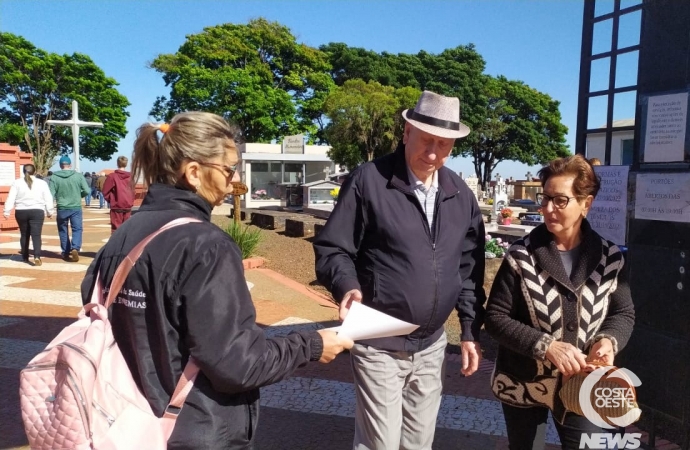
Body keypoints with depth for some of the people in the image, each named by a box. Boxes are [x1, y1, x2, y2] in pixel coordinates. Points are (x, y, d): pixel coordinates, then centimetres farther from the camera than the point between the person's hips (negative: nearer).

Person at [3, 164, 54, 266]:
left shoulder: (17, 182, 4)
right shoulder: (42, 183, 2)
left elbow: (11, 198, 0)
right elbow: (48, 199, 4)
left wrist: (7, 211, 2)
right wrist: (50, 212, 13)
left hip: (21, 212, 2)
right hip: (37, 212, -2)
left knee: (24, 235, 16)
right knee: (36, 235, -6)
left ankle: (25, 257, 24)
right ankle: (37, 256, -23)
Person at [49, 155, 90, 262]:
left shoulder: (54, 177, -6)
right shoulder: (78, 176, -5)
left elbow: (51, 194, -8)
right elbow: (87, 191, -6)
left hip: (62, 209, 1)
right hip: (76, 208, -1)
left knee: (63, 231, 16)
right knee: (77, 229, 4)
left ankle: (66, 252, 22)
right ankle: (75, 248, -19)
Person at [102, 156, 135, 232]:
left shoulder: (112, 176, -7)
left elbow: (106, 191, -5)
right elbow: (133, 191, 6)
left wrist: (110, 200, 12)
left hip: (117, 206, -3)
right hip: (128, 206, 3)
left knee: (116, 229, 0)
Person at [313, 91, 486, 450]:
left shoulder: (460, 194, 5)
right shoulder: (368, 180, -12)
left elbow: (469, 268, 10)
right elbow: (332, 249, -9)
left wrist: (471, 331, 9)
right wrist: (348, 286, -28)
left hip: (432, 346, 5)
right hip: (379, 346, -5)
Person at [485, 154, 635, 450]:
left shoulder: (609, 258, -6)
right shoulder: (521, 256, -13)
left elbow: (624, 313, 5)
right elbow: (495, 317, -12)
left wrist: (609, 340, -17)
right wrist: (546, 345, -25)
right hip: (524, 386, -1)